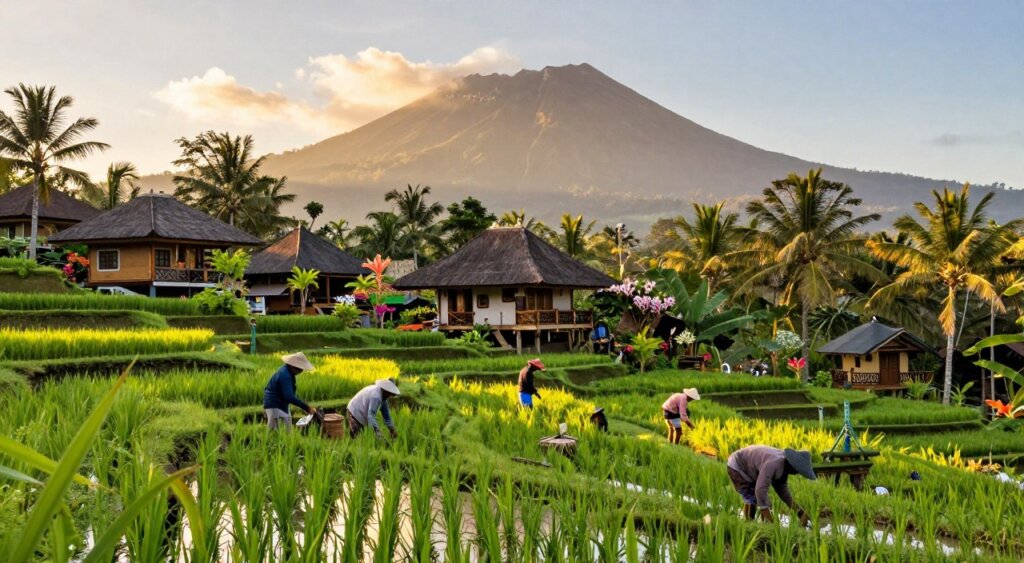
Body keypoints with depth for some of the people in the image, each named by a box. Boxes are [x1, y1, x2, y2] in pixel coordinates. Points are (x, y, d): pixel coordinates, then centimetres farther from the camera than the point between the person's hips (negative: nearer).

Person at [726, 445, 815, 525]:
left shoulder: (784, 466, -9)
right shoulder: (773, 463, -38)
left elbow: (782, 490, 0)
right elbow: (760, 489, -44)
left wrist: (798, 510, -9)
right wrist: (771, 520, -43)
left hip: (748, 470, 9)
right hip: (737, 467, -9)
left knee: (764, 500, 3)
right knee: (751, 499, -19)